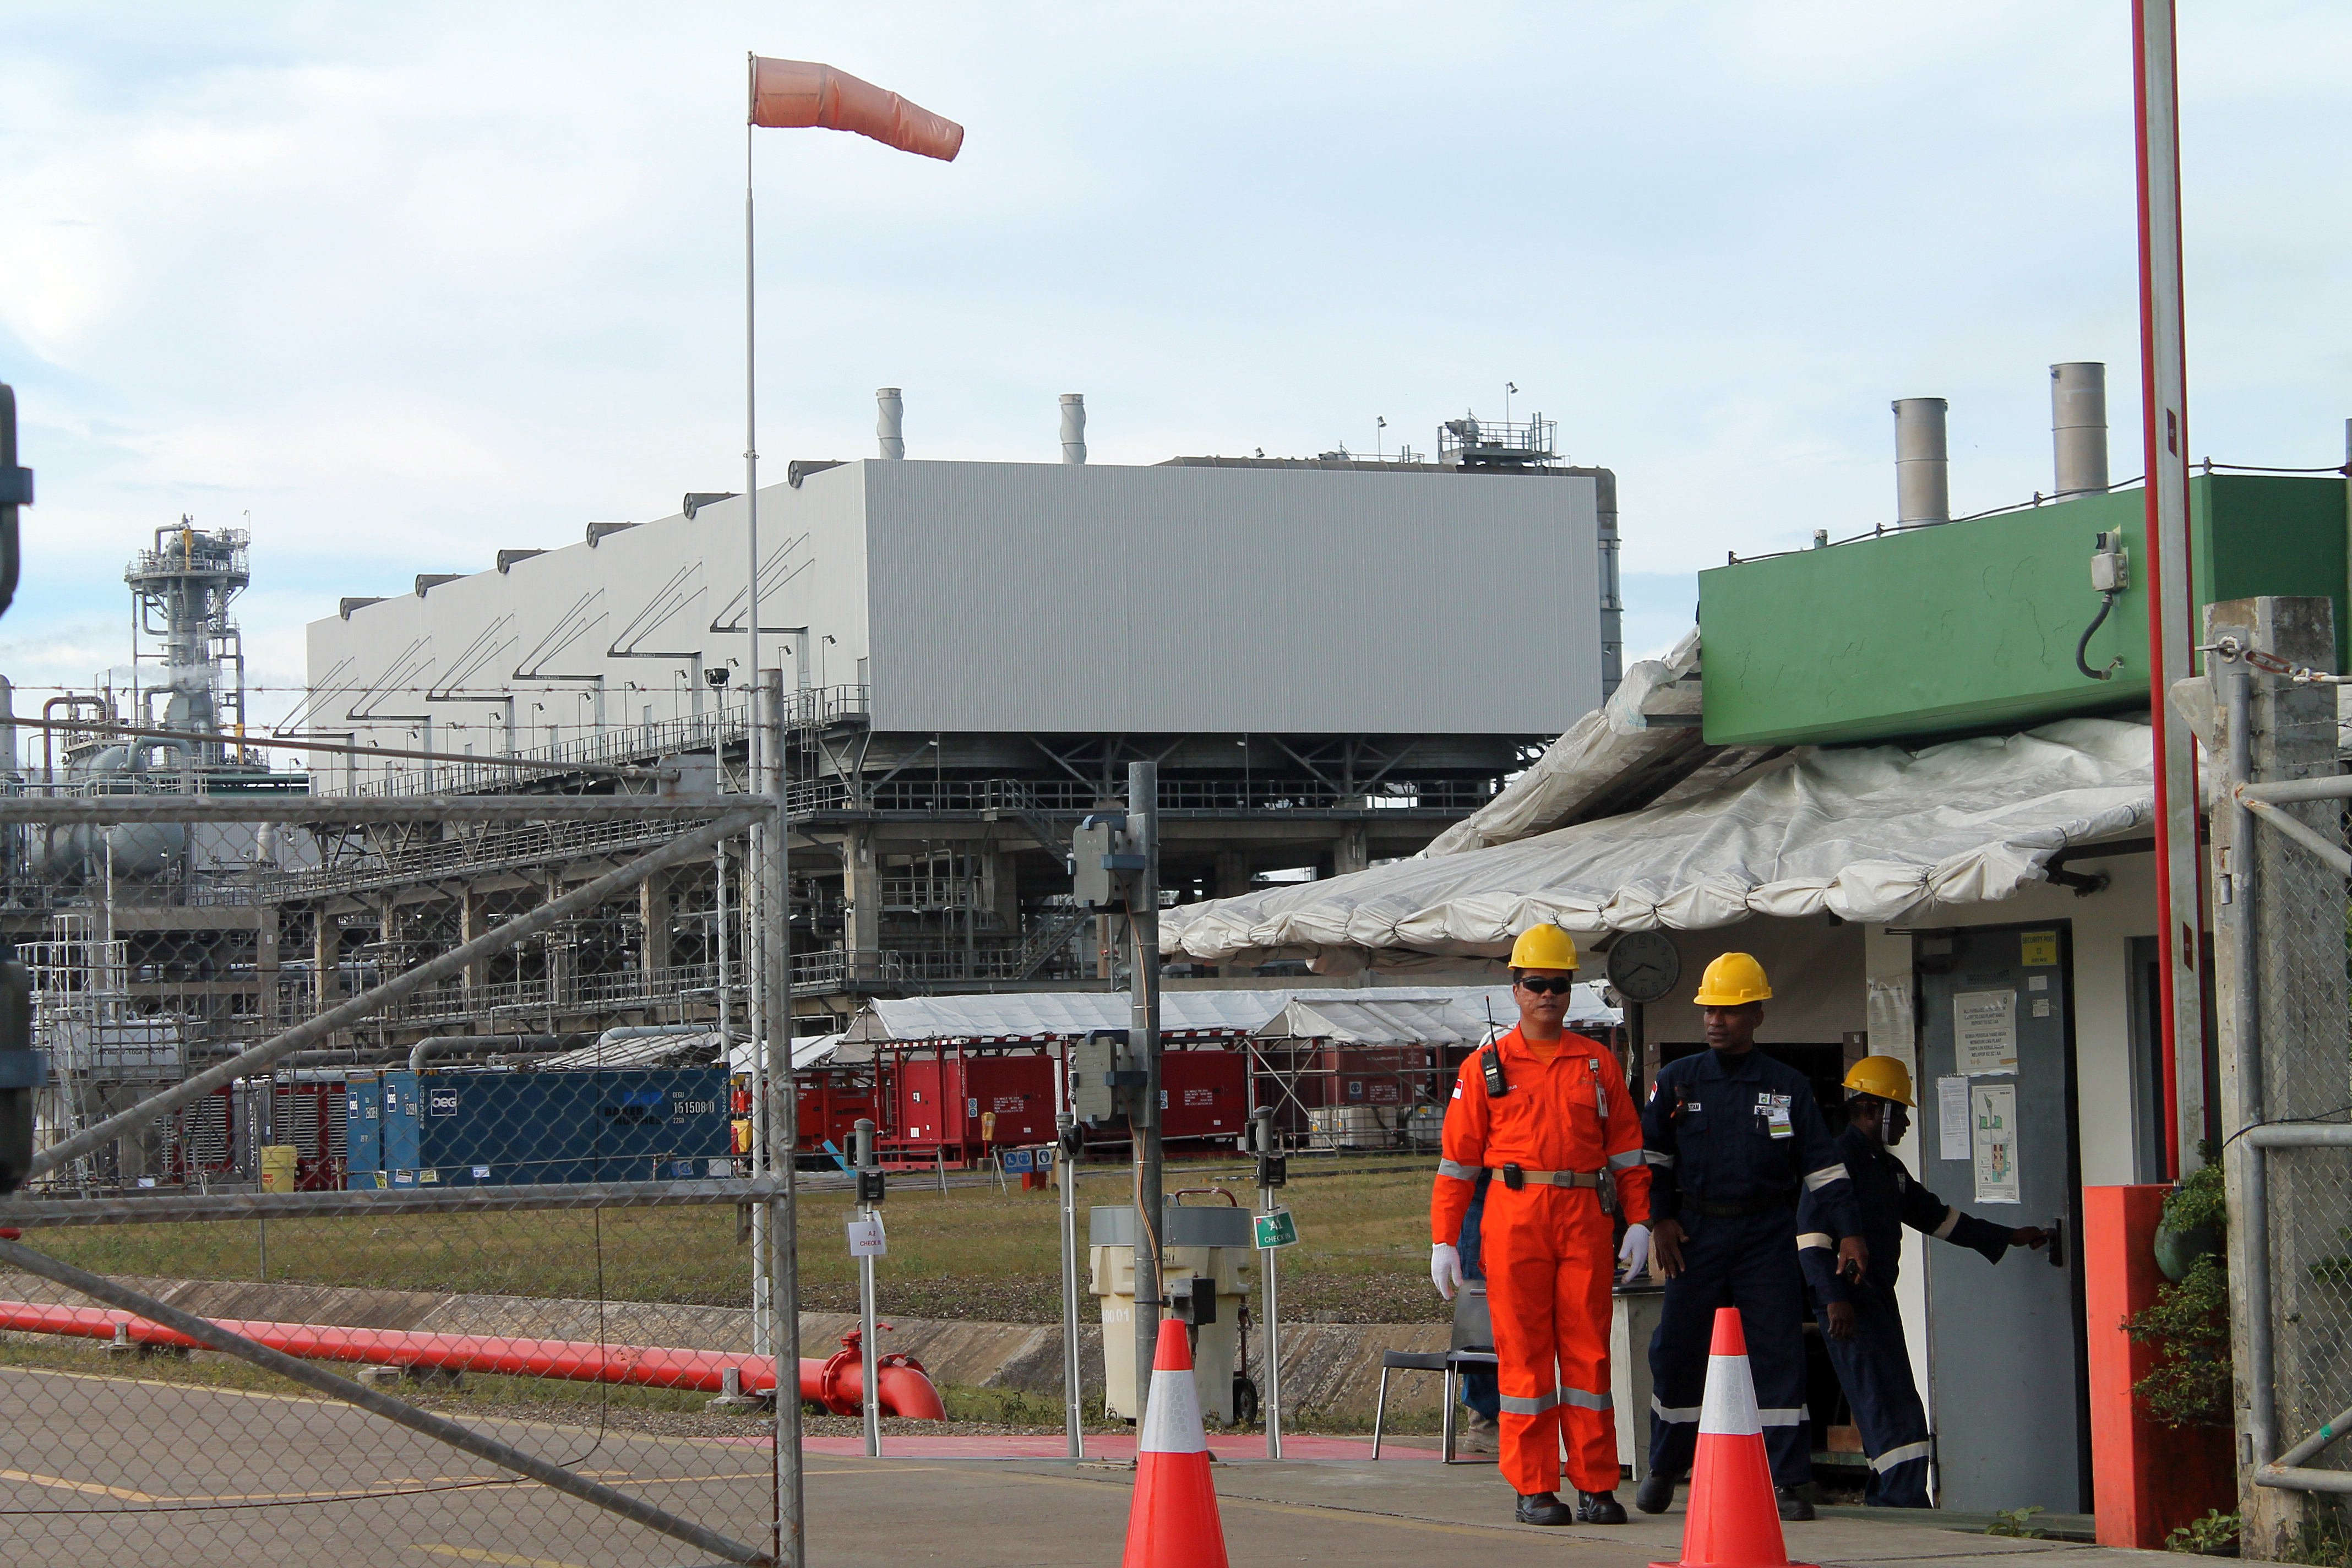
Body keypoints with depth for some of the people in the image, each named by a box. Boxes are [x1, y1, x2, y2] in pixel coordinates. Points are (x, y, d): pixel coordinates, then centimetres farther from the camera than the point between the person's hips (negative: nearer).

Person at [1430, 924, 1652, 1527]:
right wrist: (1443, 1240, 0)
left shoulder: (1599, 1064, 12)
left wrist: (1639, 1221, 3)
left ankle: (1596, 1487, 6)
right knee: (1524, 1353, -1)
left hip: (1586, 1222, 2)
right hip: (1514, 1220, -2)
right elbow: (1458, 1158, 6)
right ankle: (1533, 1490, 3)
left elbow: (1625, 1146, 13)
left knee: (1588, 1351, 2)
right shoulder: (1485, 1067, 7)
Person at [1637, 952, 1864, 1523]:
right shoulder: (1677, 1081, 7)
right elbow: (1651, 1155, 10)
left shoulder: (1789, 1086, 6)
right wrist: (1661, 1219, -2)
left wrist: (1848, 1231, -1)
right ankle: (1663, 1468, 20)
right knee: (1675, 1352, 2)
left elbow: (1822, 1164, 7)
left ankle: (1787, 1481, -3)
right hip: (1696, 1234, 1)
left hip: (1768, 1235, -1)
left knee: (1779, 1354, -6)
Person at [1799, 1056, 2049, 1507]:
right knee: (1890, 1406, -15)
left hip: (1879, 1299, 10)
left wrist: (2008, 1238, 30)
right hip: (1848, 1302, -10)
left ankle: (1884, 1504, 11)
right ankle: (1904, 1501, -18)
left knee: (1894, 1408, 8)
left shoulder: (1887, 1167, 22)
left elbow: (1935, 1215, 30)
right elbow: (1811, 1232, -17)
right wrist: (1834, 1297, -24)